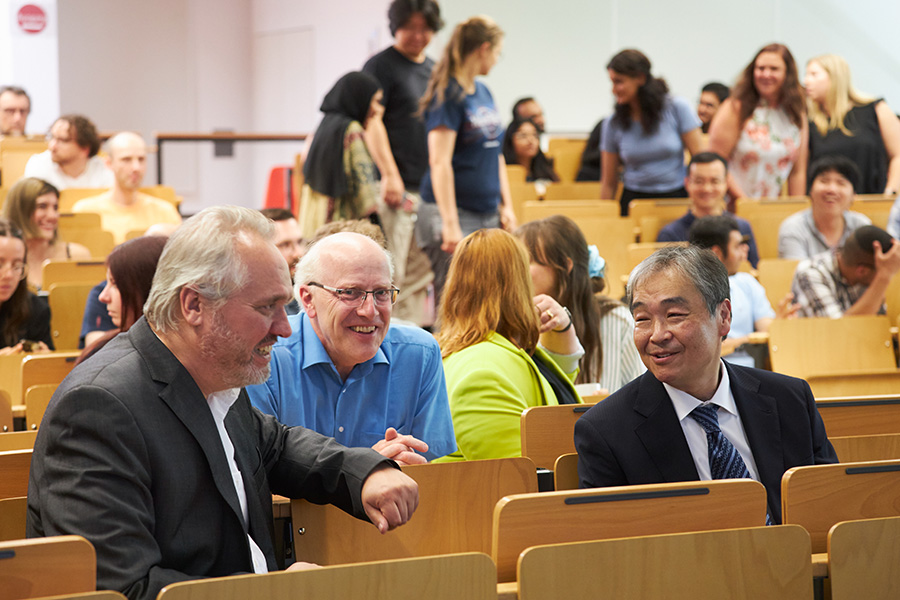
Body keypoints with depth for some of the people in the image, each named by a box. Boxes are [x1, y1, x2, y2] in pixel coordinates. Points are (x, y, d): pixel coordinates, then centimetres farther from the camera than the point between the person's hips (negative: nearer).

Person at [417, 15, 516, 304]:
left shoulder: (483, 93, 14)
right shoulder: (448, 95, -12)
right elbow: (439, 163, -18)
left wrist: (506, 206, 14)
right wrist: (450, 224, -23)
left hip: (489, 214, 8)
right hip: (456, 213, -8)